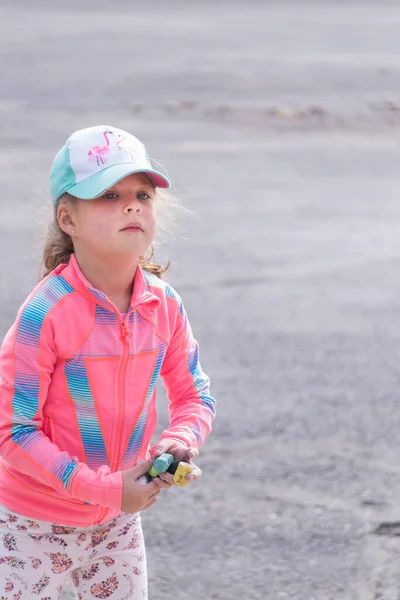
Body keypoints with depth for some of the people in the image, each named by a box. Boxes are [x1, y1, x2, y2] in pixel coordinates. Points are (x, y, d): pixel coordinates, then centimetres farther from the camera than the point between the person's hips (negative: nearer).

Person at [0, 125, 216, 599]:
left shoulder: (164, 306, -7)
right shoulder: (45, 315, -24)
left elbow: (195, 396, 5)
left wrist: (180, 440, -18)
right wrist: (104, 489, -25)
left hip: (119, 523, 5)